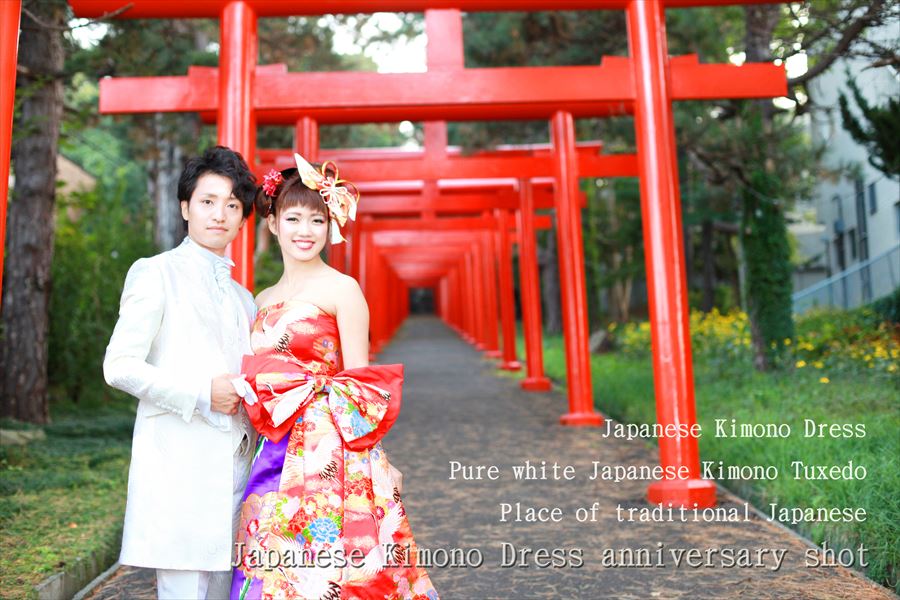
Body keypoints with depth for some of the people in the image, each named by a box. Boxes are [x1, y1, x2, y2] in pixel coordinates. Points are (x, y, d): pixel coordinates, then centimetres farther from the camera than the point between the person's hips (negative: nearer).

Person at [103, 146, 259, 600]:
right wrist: (201, 395, -14)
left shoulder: (243, 298, 20)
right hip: (179, 464, -6)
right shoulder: (157, 273, 1)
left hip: (233, 468, 6)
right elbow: (119, 366, -8)